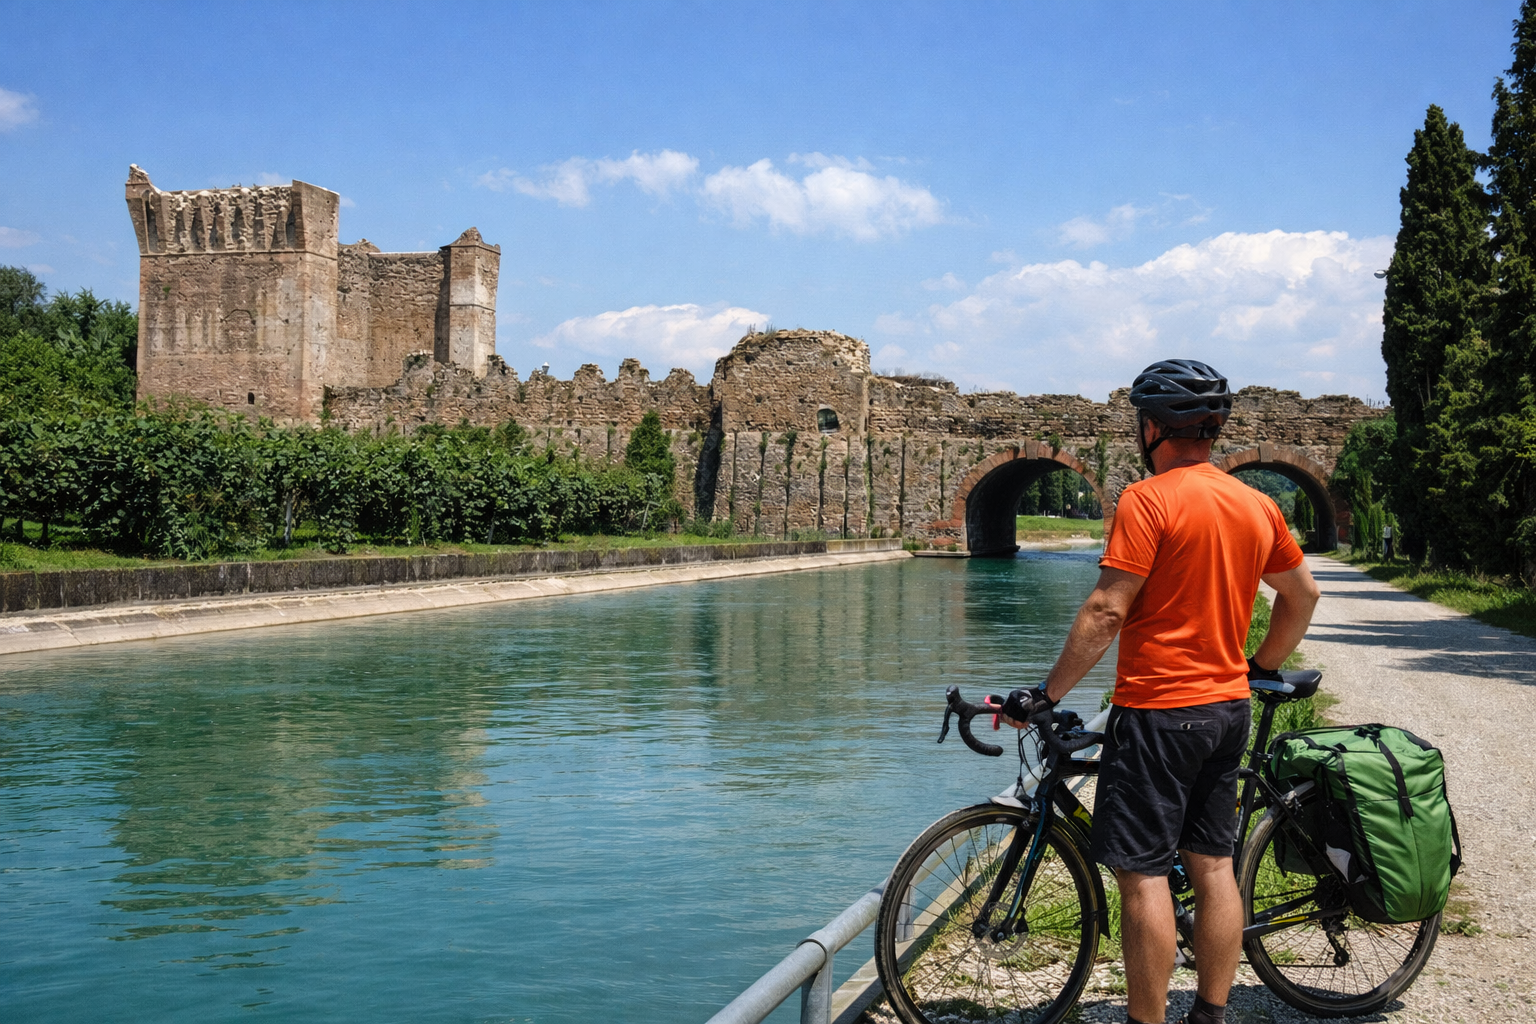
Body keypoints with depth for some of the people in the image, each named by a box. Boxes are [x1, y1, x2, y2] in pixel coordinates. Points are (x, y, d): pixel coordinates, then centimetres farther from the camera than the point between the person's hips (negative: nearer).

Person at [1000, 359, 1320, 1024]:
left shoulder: (1149, 499, -14)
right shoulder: (1257, 504, 8)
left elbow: (1106, 612, -19)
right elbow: (1303, 594, 19)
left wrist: (1046, 694, -12)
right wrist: (1262, 667, 30)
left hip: (1157, 709, -8)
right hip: (1228, 706, 8)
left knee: (1143, 874, -1)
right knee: (1214, 867, 14)